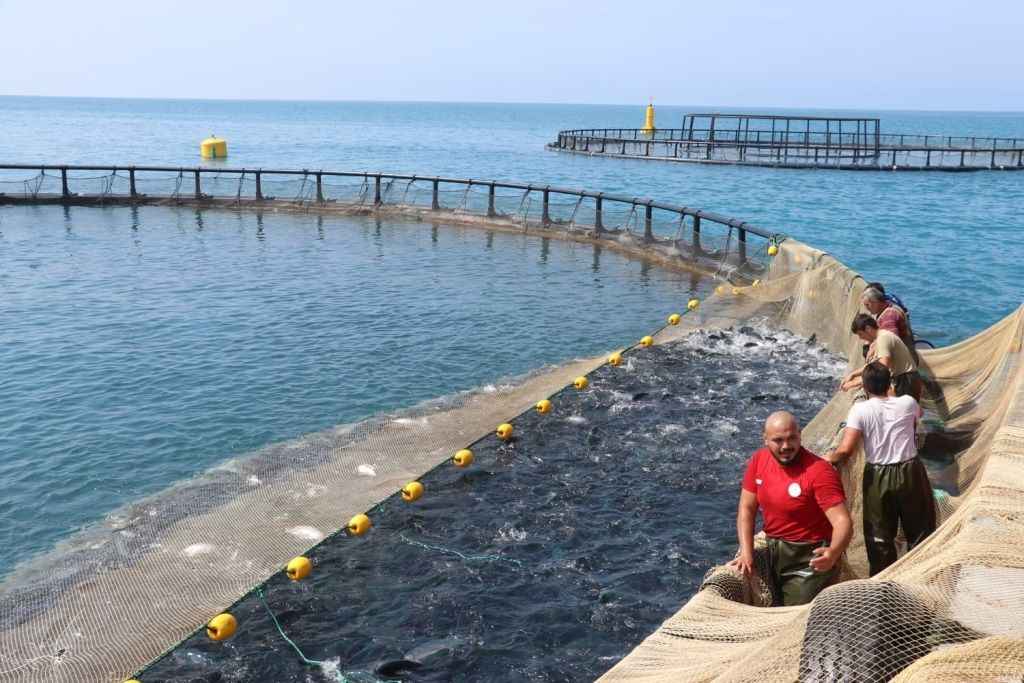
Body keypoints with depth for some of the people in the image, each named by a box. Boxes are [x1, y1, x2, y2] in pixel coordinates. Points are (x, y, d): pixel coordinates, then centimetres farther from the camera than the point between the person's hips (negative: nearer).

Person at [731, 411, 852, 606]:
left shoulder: (819, 471, -24)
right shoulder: (758, 460, -6)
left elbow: (843, 521, -29)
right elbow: (747, 509, -1)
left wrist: (833, 553, -49)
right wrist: (746, 553, -12)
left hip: (809, 559, -6)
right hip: (773, 553, 6)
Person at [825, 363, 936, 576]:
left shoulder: (860, 409, -11)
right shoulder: (907, 403, -2)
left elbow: (845, 450, -18)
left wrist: (828, 457, 1)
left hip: (878, 477, -2)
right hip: (910, 472, 2)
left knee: (880, 537, 12)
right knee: (920, 531, 19)